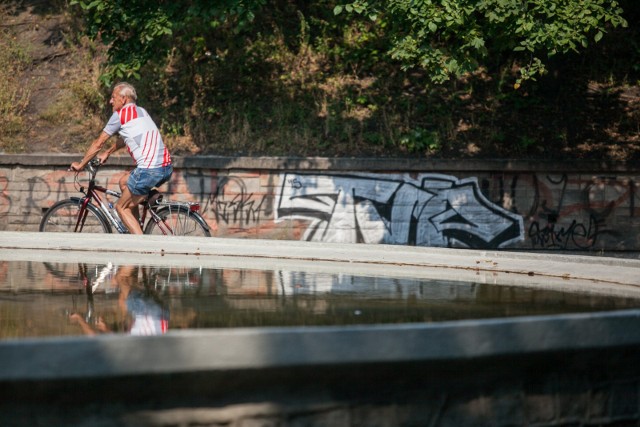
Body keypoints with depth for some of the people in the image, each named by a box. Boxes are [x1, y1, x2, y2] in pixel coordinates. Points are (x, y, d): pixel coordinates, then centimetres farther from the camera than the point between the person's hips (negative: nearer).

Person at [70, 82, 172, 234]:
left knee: (121, 207, 7)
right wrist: (107, 153, 47)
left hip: (149, 170, -8)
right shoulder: (141, 112, 23)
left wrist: (80, 164, 19)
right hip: (167, 168, 8)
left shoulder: (120, 115, 0)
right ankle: (137, 229, 26)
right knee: (124, 182, 29)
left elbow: (98, 143, 8)